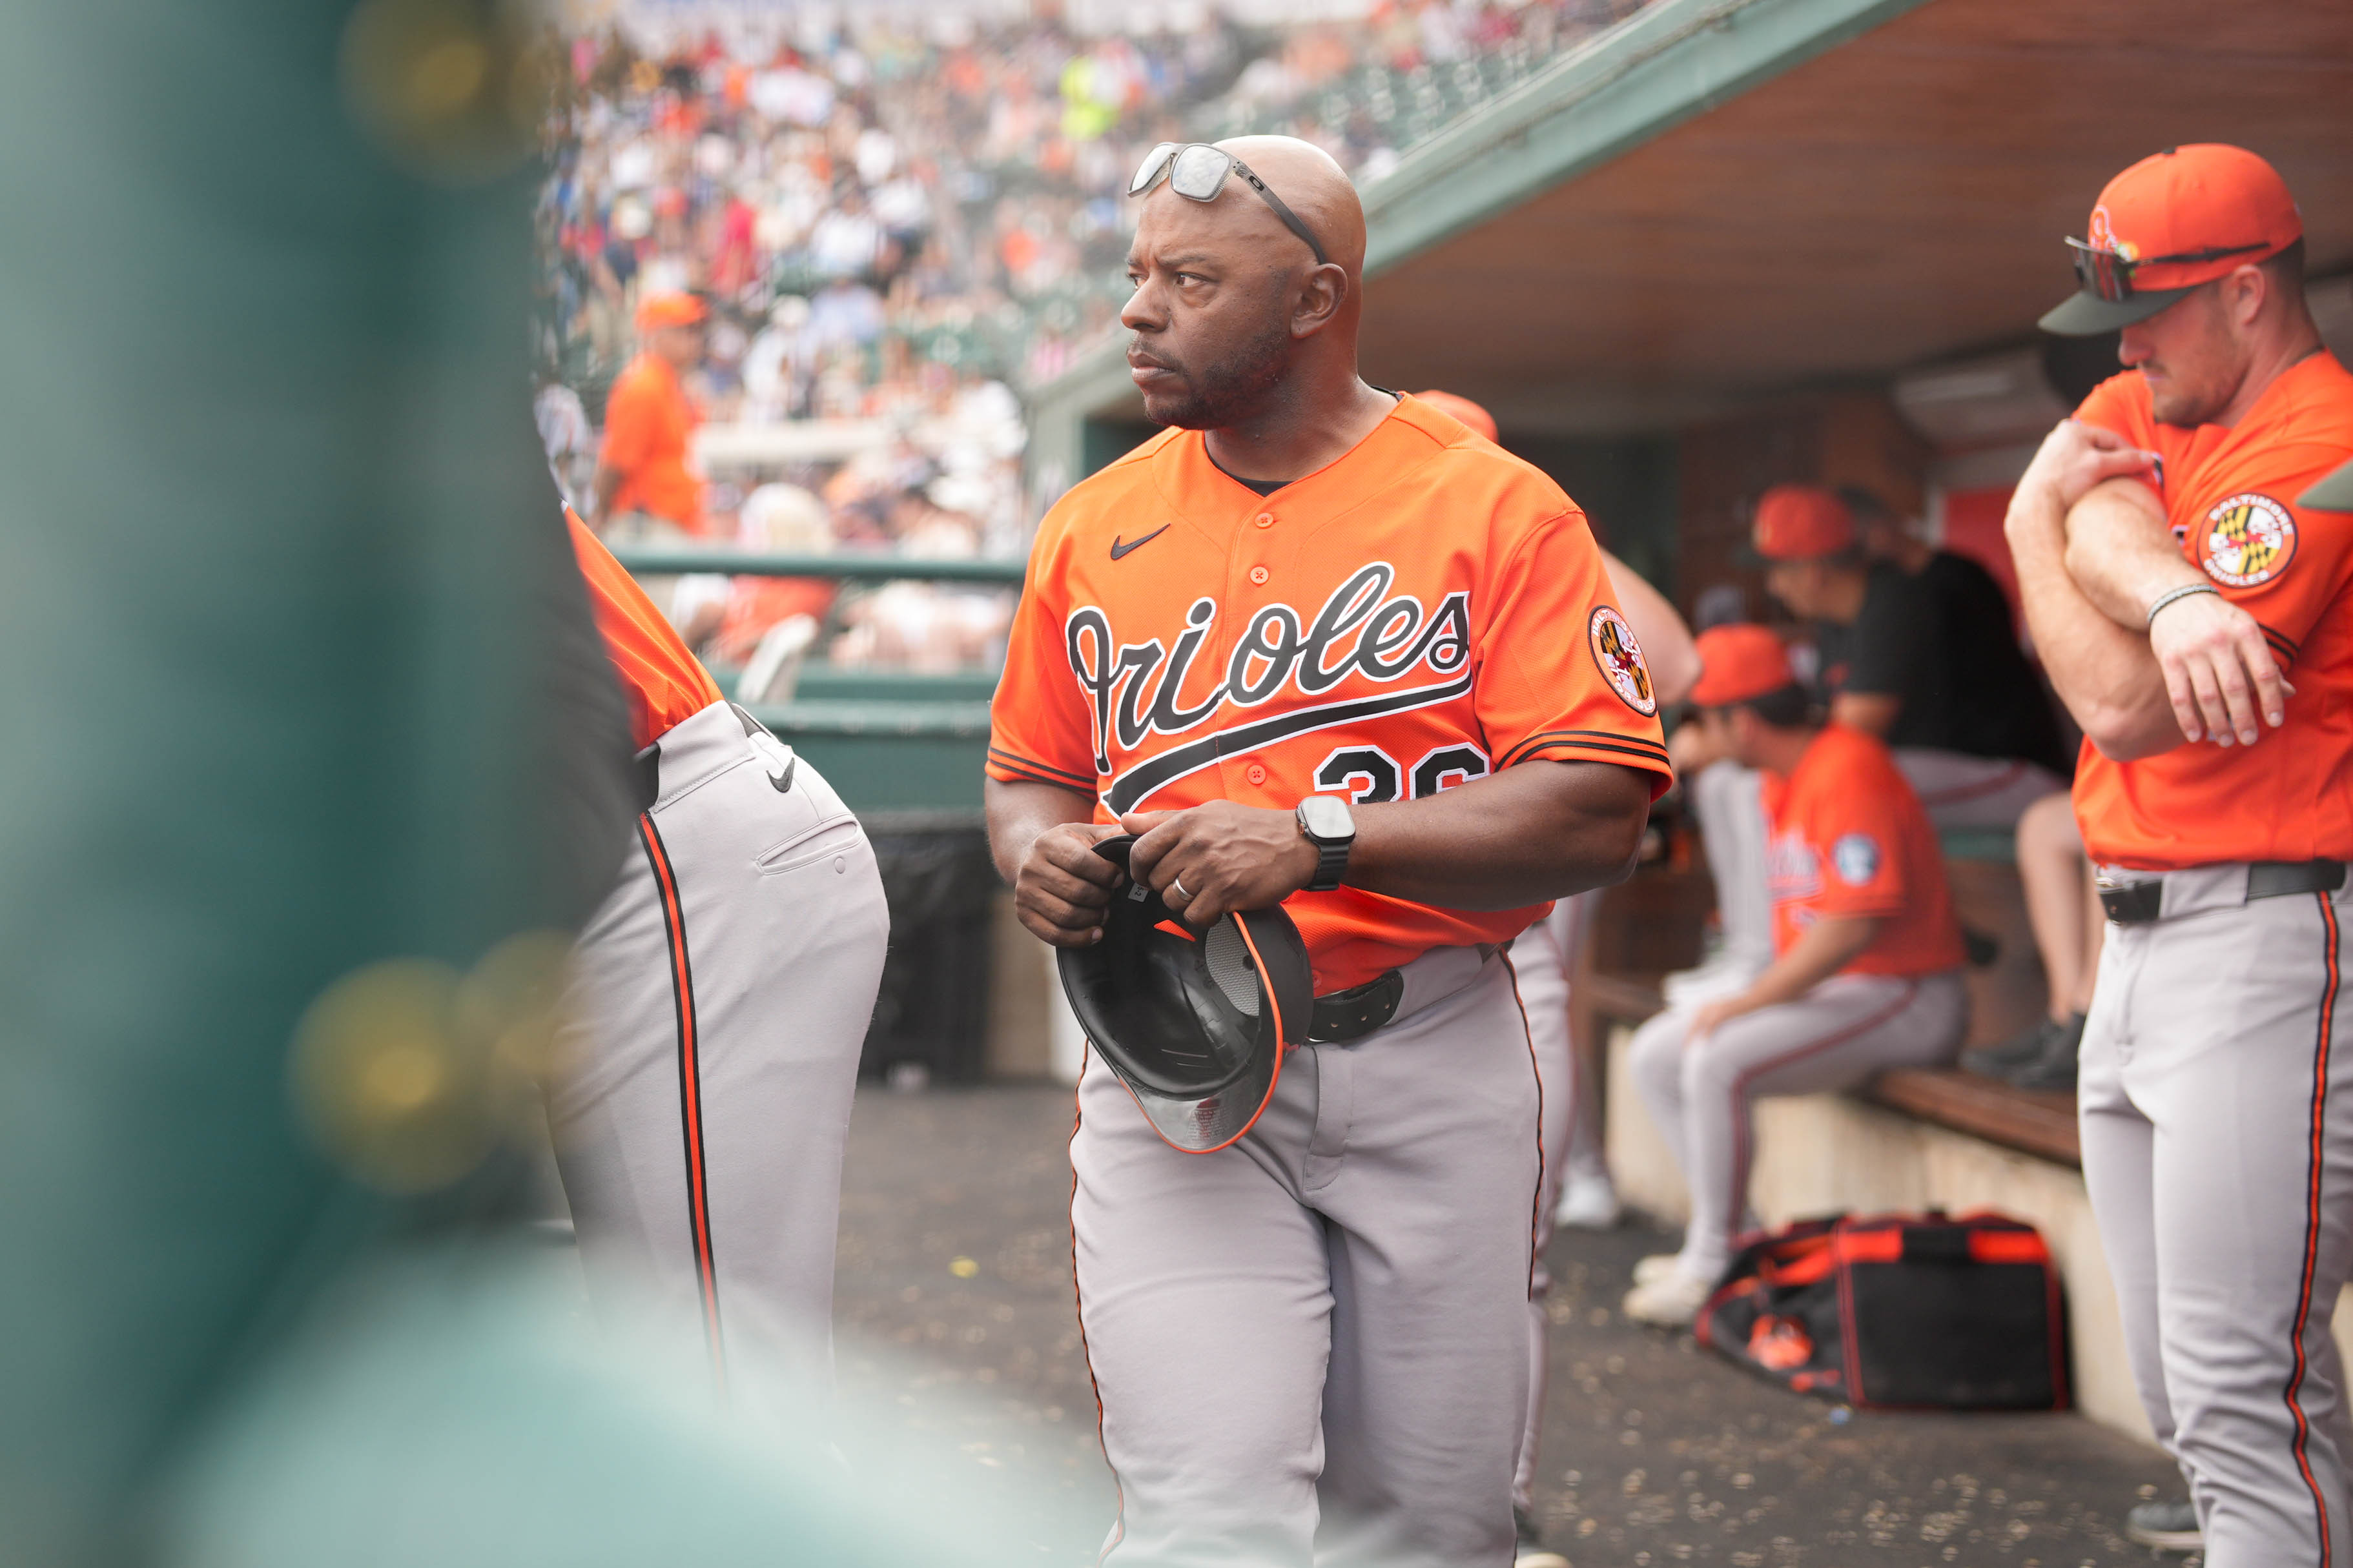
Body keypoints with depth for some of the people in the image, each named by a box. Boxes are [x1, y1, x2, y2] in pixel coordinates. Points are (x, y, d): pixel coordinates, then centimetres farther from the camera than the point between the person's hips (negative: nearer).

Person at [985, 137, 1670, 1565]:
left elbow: (1599, 814, -11)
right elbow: (1031, 771, 21)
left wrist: (1318, 838, -21)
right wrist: (1038, 850, -4)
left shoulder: (1496, 508, -3)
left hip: (1432, 1066, -1)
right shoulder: (1096, 526, 10)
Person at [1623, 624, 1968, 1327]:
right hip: (1820, 988, 11)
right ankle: (1730, 1233, 11)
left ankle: (1711, 1264, -16)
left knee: (1718, 1061, -29)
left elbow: (1854, 923, -28)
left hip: (1902, 999, -11)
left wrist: (1748, 1003, -22)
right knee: (1654, 1055, 7)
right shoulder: (1781, 779, 12)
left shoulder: (1847, 774, -20)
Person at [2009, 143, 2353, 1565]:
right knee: (2180, 1382, 15)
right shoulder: (2140, 413, 15)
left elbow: (2125, 707, -18)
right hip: (2137, 936, 10)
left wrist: (2032, 526, -2)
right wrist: (2175, 592, -31)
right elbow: (2103, 527, -8)